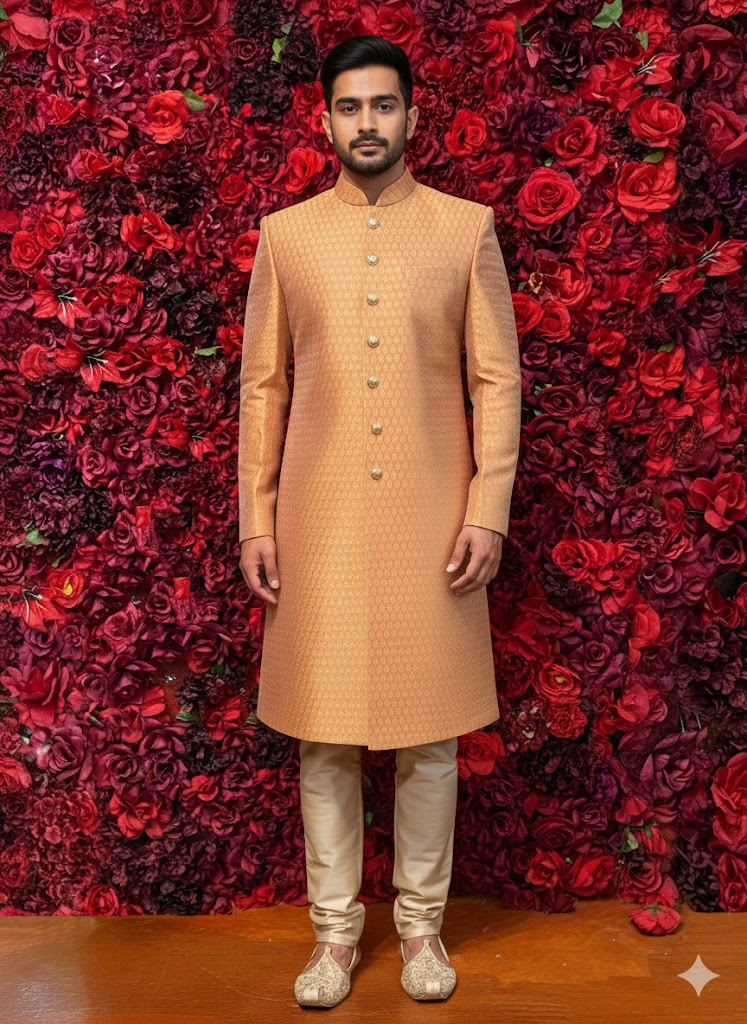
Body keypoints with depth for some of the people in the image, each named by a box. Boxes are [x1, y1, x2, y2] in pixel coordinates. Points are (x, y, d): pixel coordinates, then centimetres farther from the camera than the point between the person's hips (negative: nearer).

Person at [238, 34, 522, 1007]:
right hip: (319, 522, 1)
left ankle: (421, 923, 26)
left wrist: (488, 511, -7)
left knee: (429, 736, 7)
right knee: (324, 736, 7)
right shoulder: (285, 235, 7)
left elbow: (497, 380, 2)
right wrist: (256, 519, 1)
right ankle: (336, 928, 24)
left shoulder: (467, 228, 4)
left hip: (431, 521, -1)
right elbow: (263, 386, 6)